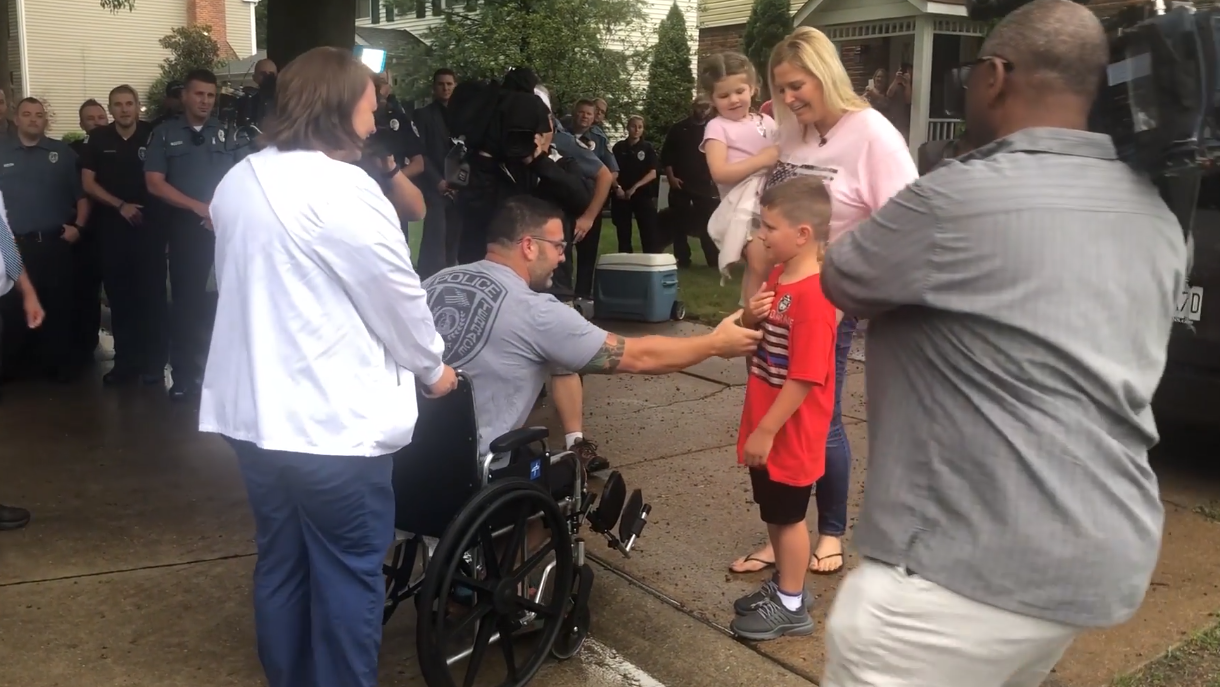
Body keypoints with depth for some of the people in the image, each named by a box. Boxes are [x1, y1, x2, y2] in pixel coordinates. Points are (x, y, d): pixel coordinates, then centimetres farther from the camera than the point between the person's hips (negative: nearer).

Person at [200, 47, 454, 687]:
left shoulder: (237, 182, 8)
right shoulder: (343, 189, -17)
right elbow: (399, 297, -10)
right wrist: (432, 367, 6)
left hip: (254, 411, 8)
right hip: (335, 419, -8)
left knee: (281, 563, 19)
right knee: (348, 573, 7)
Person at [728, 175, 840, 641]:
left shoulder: (813, 296, -25)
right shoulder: (777, 277, 4)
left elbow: (805, 377, -25)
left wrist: (766, 431, -21)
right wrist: (751, 316, -8)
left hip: (790, 432, -8)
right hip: (767, 424, 8)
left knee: (787, 516, 7)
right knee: (774, 512, 20)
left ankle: (792, 606, 24)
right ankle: (784, 585, 37)